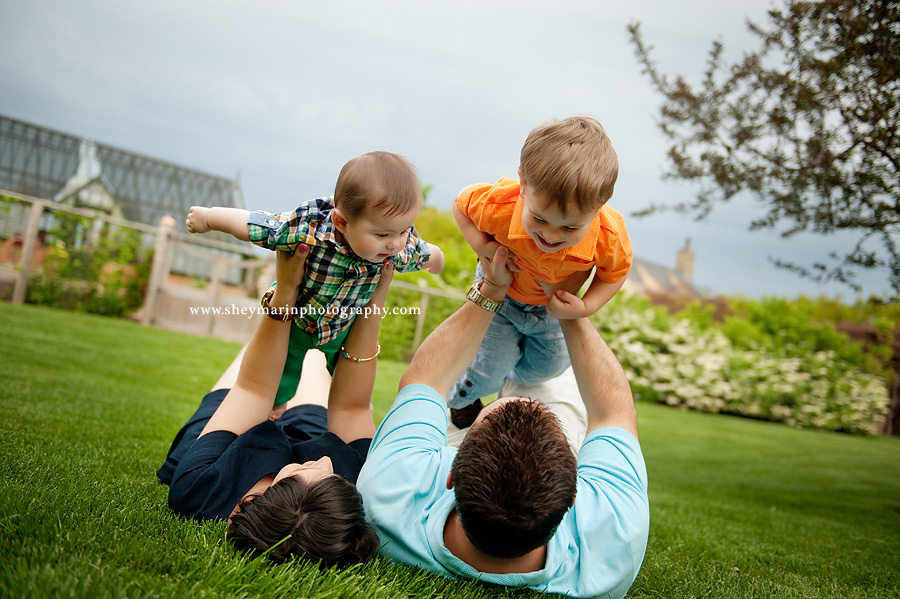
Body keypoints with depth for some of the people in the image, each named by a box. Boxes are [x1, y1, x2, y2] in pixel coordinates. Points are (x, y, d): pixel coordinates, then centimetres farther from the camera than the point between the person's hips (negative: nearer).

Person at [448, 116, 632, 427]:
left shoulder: (610, 236, -39)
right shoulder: (500, 205, -42)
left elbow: (616, 272, -14)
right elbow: (462, 203, -17)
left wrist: (586, 307, -27)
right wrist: (482, 247, -31)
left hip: (553, 307, 3)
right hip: (501, 295, -2)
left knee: (551, 364, 23)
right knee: (489, 371, 5)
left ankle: (515, 377, 62)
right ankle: (460, 396, 45)